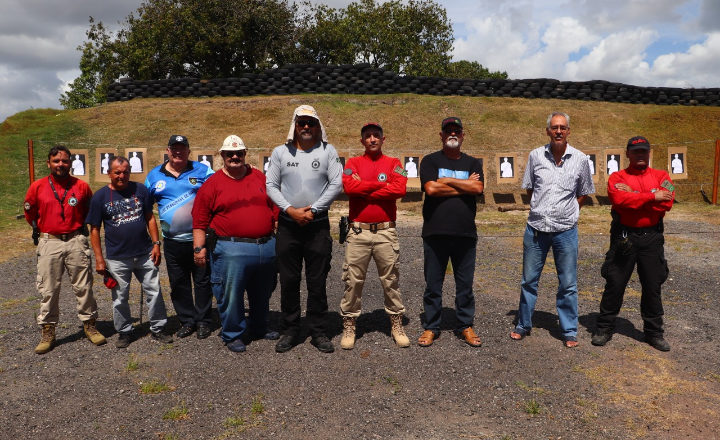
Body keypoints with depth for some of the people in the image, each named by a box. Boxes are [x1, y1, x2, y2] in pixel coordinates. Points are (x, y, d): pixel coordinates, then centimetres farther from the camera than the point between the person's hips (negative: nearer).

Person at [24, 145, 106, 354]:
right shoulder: (37, 187, 0)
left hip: (76, 242, 0)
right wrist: (44, 229, 17)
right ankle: (47, 332, 16)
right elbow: (30, 213, 15)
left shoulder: (82, 186, 0)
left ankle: (89, 324, 18)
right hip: (49, 243, 0)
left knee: (83, 286, 5)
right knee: (48, 290, 5)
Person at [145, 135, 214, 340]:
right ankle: (187, 321, 25)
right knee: (178, 284, 11)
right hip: (172, 243, 3)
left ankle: (204, 321, 19)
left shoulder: (202, 171, 1)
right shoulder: (154, 176, 8)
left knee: (202, 281, 7)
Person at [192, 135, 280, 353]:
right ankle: (233, 335, 20)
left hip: (267, 247, 4)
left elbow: (275, 210, 16)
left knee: (263, 293, 17)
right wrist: (199, 248, -7)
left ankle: (259, 328, 38)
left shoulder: (260, 178, 12)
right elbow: (200, 221, -1)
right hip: (231, 250, -4)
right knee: (230, 294, 1)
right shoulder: (212, 184, 1)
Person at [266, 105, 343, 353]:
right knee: (288, 281, 7)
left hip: (318, 225, -1)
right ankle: (291, 330, 19)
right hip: (287, 224, 1)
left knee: (317, 282, 4)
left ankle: (318, 331, 16)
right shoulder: (280, 152, 7)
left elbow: (336, 184, -4)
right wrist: (291, 210, -10)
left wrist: (313, 210, -10)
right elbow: (271, 185, 3)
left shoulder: (328, 151, 3)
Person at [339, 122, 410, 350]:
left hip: (386, 231, 0)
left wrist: (364, 192, -9)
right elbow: (348, 186, -13)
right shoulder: (353, 163, 8)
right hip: (358, 231, 0)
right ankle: (348, 326, 17)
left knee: (390, 280, 9)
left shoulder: (393, 163, 8)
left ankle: (396, 324, 22)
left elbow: (400, 189, -12)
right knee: (353, 281, 4)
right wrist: (381, 184, -10)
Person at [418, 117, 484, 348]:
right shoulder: (430, 161, 7)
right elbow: (430, 188, -10)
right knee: (433, 284, 6)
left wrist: (446, 181, -7)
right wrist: (464, 186, -5)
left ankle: (465, 326, 23)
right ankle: (430, 327, 18)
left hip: (465, 233, 2)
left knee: (465, 284, 9)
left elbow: (478, 188, -6)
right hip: (435, 233, -2)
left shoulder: (472, 163, 13)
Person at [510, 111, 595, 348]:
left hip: (566, 230, -1)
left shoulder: (580, 159, 0)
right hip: (536, 228, 1)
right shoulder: (535, 155, 1)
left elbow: (584, 193, 12)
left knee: (568, 284, 7)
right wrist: (542, 210, 7)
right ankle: (523, 325, 25)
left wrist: (566, 211, 3)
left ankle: (569, 331, 21)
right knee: (529, 280, 10)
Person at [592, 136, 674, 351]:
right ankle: (604, 329, 17)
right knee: (614, 284, 4)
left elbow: (666, 202, -10)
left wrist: (634, 199, -13)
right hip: (623, 238, -2)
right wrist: (652, 197, -16)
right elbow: (619, 199, -19)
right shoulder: (617, 178, 2)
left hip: (652, 238, 2)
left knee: (653, 287, 9)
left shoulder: (661, 176, 8)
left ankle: (654, 333, 24)